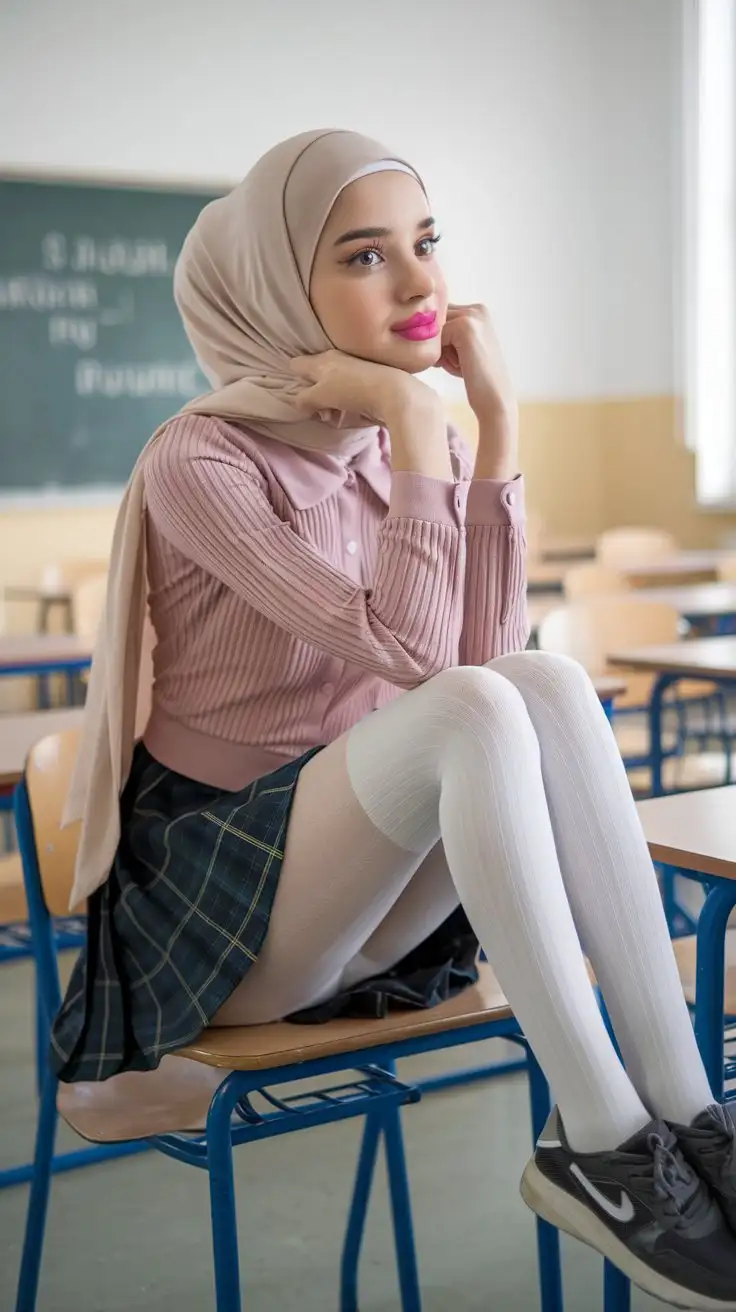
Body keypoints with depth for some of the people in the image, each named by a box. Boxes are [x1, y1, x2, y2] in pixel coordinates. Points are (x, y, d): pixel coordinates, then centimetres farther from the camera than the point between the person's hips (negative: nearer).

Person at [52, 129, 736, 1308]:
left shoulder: (417, 443, 5)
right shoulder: (201, 464, -16)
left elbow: (484, 646, -10)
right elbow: (413, 659, -25)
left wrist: (494, 423, -13)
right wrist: (412, 425, -22)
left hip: (360, 891, 6)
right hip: (215, 899, -6)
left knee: (547, 682, -23)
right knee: (473, 709, -31)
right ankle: (602, 1145, -27)